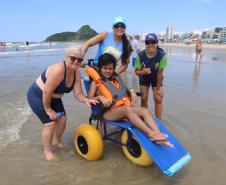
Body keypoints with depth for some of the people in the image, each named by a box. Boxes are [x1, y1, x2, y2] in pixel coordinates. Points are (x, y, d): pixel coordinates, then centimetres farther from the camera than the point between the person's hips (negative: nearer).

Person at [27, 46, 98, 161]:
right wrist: (48, 109, -18)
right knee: (50, 123, -11)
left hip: (52, 97, 8)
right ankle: (47, 150, 14)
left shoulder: (76, 72, -10)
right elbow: (46, 92, -31)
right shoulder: (58, 70, -35)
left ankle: (56, 141, 37)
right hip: (37, 95, -7)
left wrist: (86, 100, -31)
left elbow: (78, 93, -11)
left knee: (62, 119, 8)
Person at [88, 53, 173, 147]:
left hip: (124, 109, 6)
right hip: (108, 112, -6)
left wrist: (132, 91, 6)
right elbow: (89, 99, -3)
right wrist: (100, 97, -22)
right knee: (127, 109, -37)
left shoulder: (117, 77, 22)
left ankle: (159, 136, -35)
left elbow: (124, 90, 28)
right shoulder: (96, 82, 6)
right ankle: (151, 133, -46)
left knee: (144, 110, -20)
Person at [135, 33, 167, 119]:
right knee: (144, 98, 1)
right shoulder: (140, 55, -27)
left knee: (158, 98, -9)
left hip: (156, 78, -1)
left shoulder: (162, 55, -32)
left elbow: (159, 73, -26)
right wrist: (143, 72, -40)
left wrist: (158, 88, -18)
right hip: (144, 77, 2)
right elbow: (137, 71, -16)